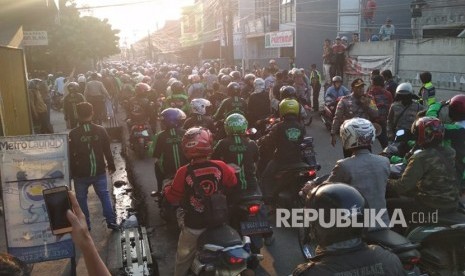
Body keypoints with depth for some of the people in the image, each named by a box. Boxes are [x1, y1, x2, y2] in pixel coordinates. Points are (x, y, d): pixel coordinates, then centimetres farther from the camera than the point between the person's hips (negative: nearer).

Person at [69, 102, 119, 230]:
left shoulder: (73, 133, -12)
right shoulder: (101, 130, -6)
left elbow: (71, 155, -6)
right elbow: (107, 151, 0)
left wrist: (70, 172, 4)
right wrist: (111, 166, 13)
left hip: (80, 173, -2)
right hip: (99, 171, 2)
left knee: (81, 198, 13)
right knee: (104, 195, 14)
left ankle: (85, 225, 20)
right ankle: (111, 221, 10)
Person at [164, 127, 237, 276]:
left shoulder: (184, 172, -24)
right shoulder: (220, 167, -16)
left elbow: (173, 198, -11)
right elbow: (234, 183, 4)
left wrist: (167, 189, 11)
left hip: (194, 224, -2)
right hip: (219, 221, 2)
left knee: (183, 258, 22)